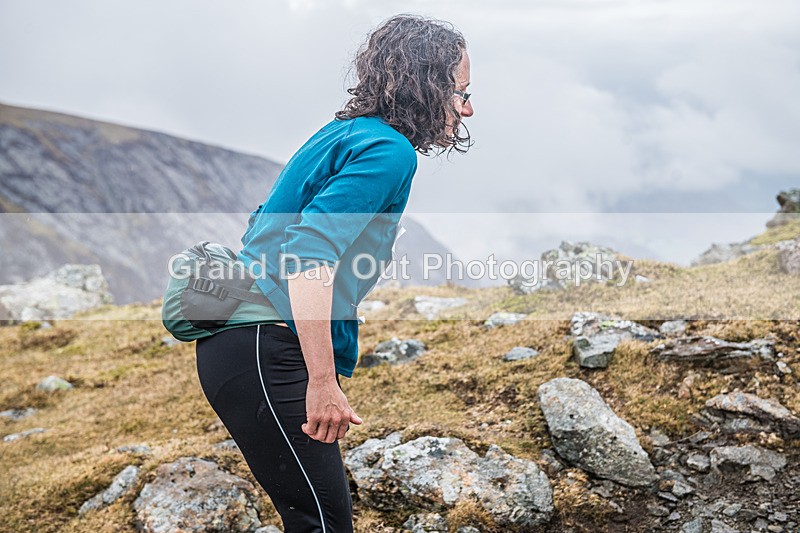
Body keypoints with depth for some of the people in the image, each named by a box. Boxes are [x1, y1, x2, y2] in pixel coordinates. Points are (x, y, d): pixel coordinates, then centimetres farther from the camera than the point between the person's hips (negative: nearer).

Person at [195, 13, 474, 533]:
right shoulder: (390, 151, -12)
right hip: (265, 352, -10)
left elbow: (267, 225, 28)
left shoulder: (344, 134, 19)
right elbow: (309, 252, -25)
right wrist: (322, 381, -27)